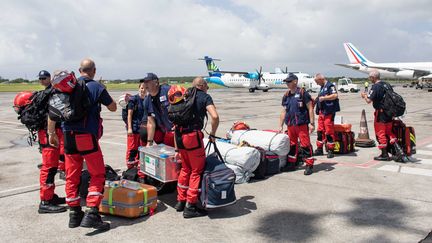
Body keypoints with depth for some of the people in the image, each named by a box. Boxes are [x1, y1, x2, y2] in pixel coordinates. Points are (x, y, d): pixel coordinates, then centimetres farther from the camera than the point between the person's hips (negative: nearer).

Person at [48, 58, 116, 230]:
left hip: (68, 136, 5)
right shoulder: (97, 87, -4)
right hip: (87, 137, -5)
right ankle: (91, 214, -5)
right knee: (98, 175, 3)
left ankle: (74, 214, 21)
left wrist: (51, 134, 17)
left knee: (72, 176, 13)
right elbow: (113, 108, 7)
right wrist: (103, 98, 25)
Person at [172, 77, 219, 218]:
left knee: (186, 168, 21)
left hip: (179, 136, 7)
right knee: (197, 171, 4)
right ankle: (190, 207, 6)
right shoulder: (205, 97, 2)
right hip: (193, 135, -7)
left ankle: (180, 201, 28)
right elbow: (215, 116, -16)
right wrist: (212, 134, 0)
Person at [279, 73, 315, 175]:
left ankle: (309, 165, 3)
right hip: (290, 125, 6)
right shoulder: (286, 95, 12)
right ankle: (291, 164, 25)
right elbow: (284, 111, 16)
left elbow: (310, 108, -7)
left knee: (305, 144, -4)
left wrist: (311, 123, -12)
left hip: (301, 124, -6)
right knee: (291, 144, 14)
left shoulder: (302, 93, -6)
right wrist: (280, 126, 14)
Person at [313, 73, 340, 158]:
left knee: (329, 131, -6)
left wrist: (323, 98, -20)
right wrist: (317, 99, 12)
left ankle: (330, 150, 1)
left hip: (329, 112, -9)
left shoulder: (330, 86, -8)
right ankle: (319, 149, 19)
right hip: (321, 112, 9)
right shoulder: (322, 87, 19)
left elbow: (335, 95, -22)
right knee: (320, 130, 10)